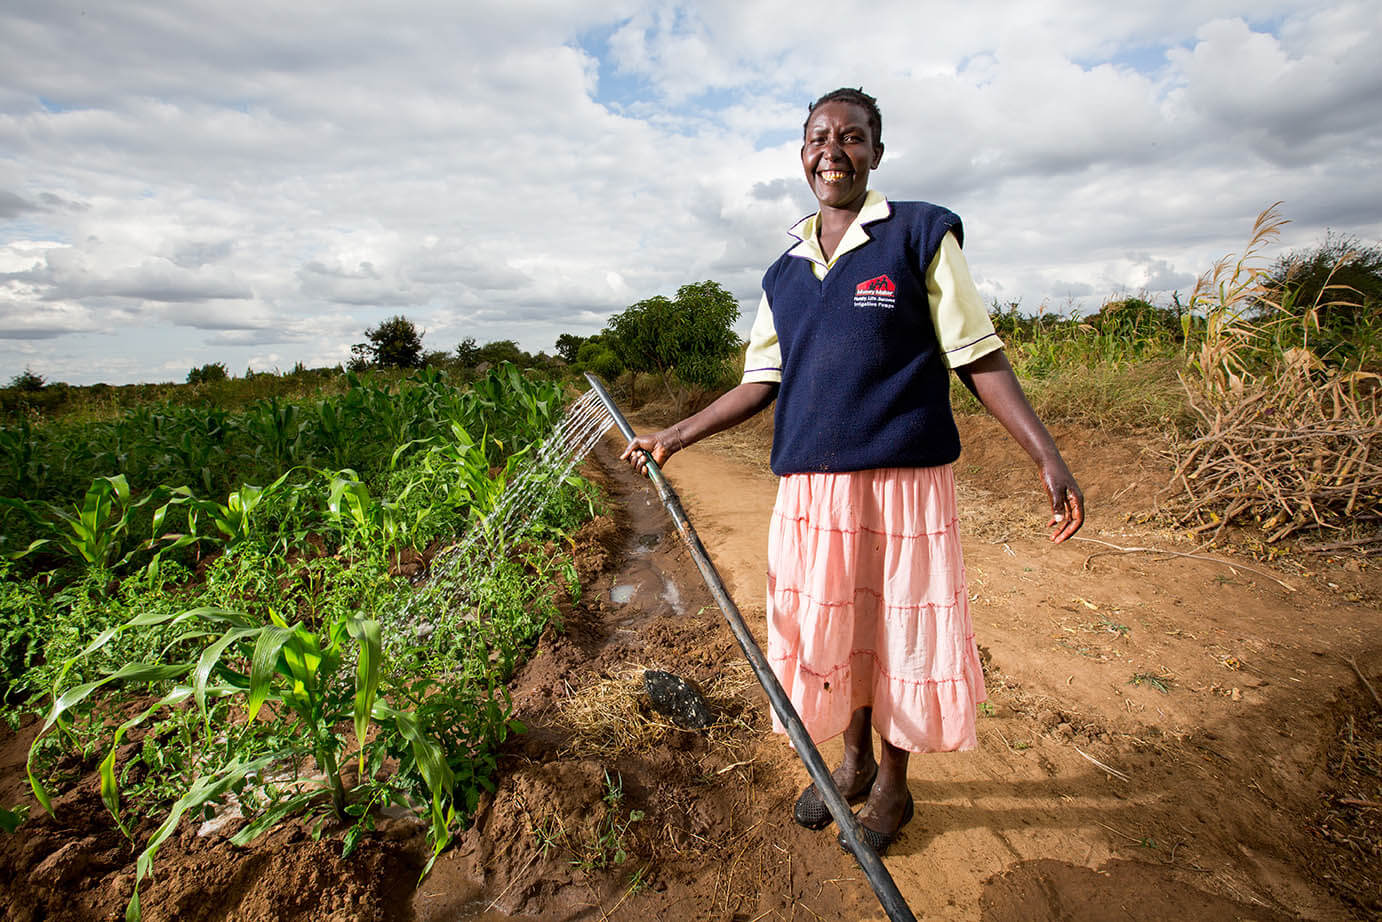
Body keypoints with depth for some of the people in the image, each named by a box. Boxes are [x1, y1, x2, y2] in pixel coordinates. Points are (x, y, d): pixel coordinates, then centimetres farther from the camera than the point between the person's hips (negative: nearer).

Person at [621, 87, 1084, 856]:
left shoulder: (921, 235, 1)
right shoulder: (785, 274, 12)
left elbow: (980, 359, -3)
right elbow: (762, 383, 14)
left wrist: (1048, 456, -11)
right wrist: (675, 436, 12)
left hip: (903, 479, -4)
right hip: (810, 486, 4)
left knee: (900, 636, 7)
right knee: (827, 632, 14)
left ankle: (892, 786, 34)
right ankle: (854, 764, 41)